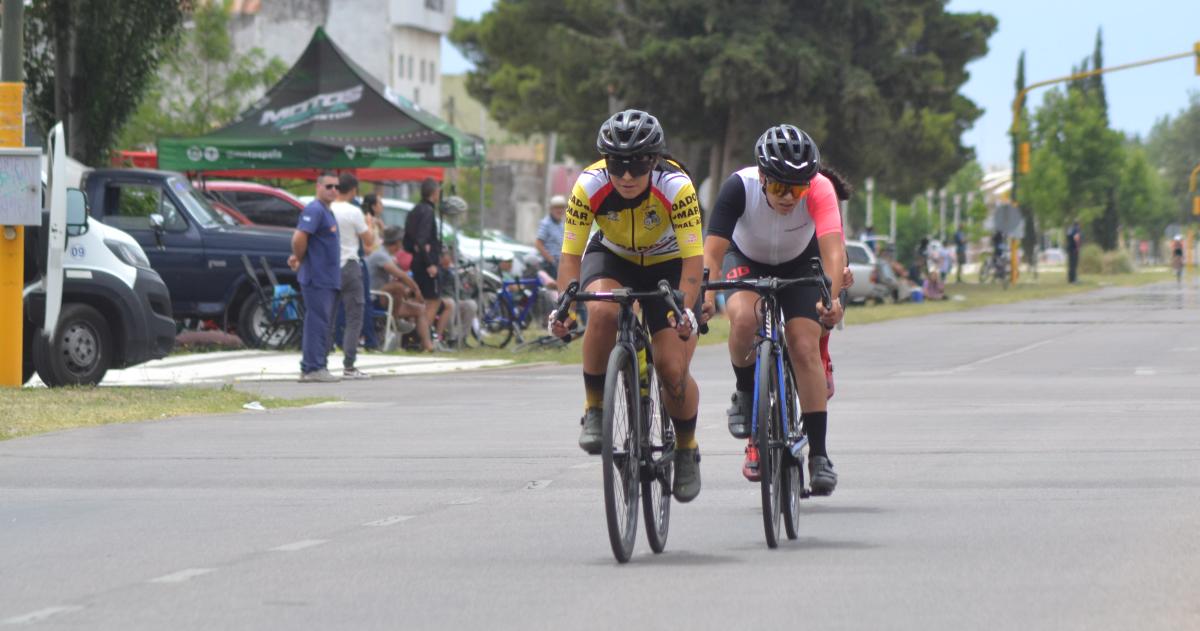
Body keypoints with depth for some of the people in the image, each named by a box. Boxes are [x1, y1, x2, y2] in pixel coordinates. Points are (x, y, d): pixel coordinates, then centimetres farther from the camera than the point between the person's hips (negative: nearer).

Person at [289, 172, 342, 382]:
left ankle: (309, 368, 16)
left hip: (328, 278, 10)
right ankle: (314, 368, -8)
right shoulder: (314, 210, -13)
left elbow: (299, 239, 24)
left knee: (320, 323, 12)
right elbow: (300, 237, -24)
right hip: (317, 277, -10)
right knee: (317, 322, -9)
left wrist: (298, 258, 9)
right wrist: (299, 259, -10)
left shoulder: (327, 211, 18)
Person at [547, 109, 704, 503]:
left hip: (667, 264, -1)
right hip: (611, 258, 1)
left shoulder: (676, 186, -31)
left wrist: (684, 308, -49)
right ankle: (594, 410, -15)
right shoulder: (589, 186, -27)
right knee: (602, 312, -35)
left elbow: (693, 259, -32)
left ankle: (687, 449, 16)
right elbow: (570, 255, -23)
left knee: (673, 372, -13)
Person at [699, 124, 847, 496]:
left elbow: (833, 248, -46)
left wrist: (832, 298, -62)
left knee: (804, 347, -15)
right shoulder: (740, 187, -34)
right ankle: (745, 393, -3)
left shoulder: (820, 189, -34)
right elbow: (713, 250, -39)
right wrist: (705, 295, -57)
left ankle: (819, 455, -9)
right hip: (746, 260, 0)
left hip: (800, 264, 0)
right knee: (744, 317, -31)